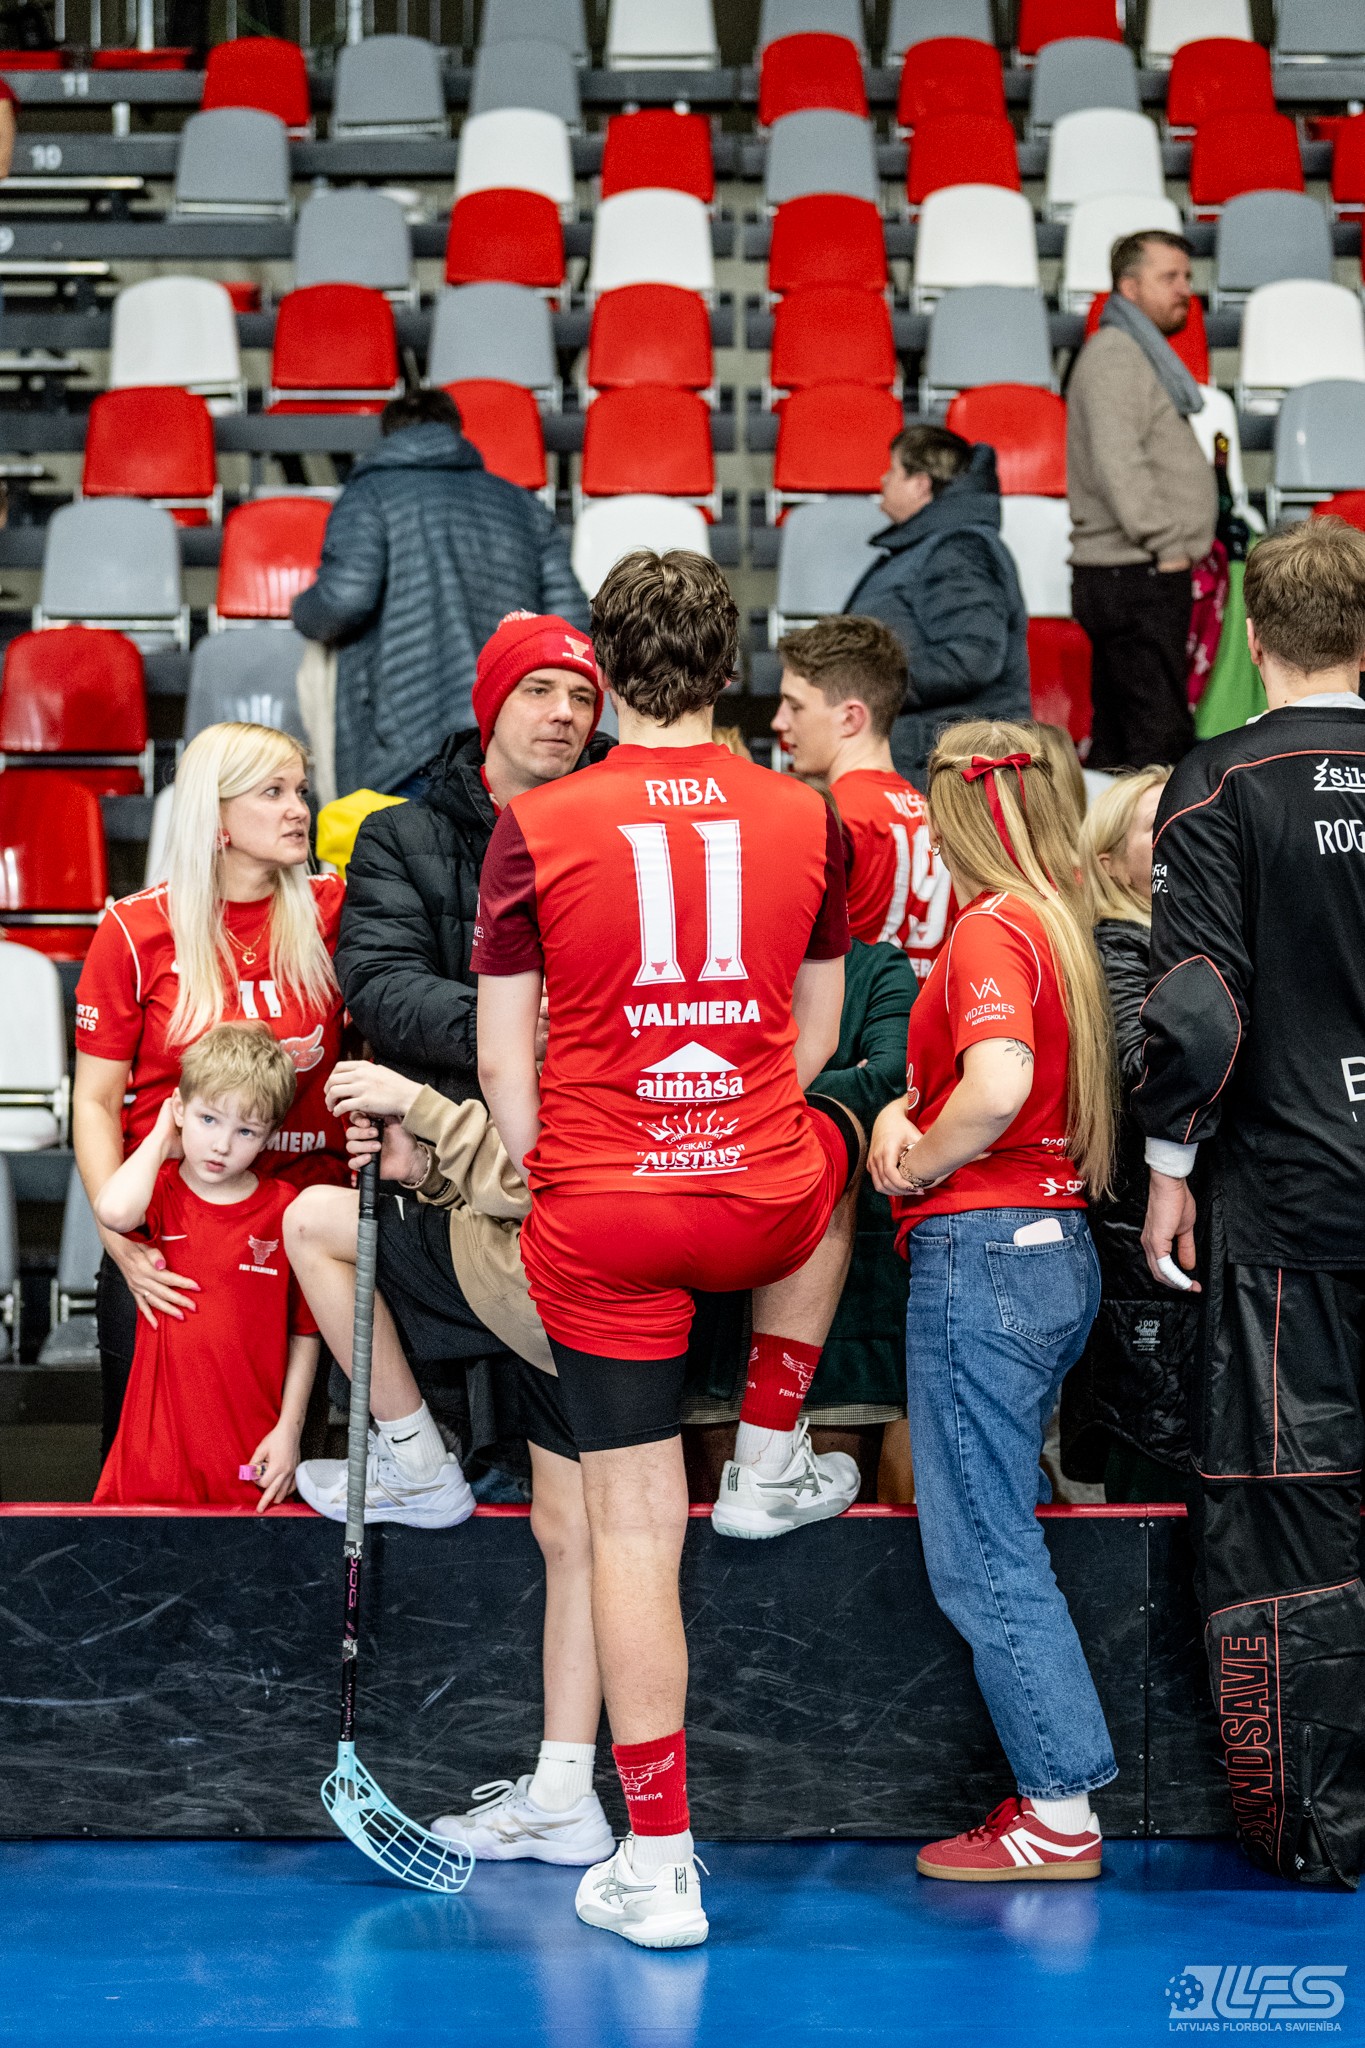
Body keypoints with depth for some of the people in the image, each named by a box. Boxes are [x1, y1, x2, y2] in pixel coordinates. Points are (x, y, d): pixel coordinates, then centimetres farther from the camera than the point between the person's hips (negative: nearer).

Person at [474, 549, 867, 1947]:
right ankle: (769, 1459, 38)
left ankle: (658, 1863, 11)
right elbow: (816, 1030, 10)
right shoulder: (805, 819, 1)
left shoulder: (535, 828, -6)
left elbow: (501, 1058, -3)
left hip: (600, 1214, -1)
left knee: (632, 1522, 6)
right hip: (764, 1202, 2)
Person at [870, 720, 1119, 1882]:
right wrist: (907, 1109, 4)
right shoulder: (1056, 926, 13)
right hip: (1058, 1249, 9)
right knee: (1000, 1535, 16)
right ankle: (1057, 1781, 19)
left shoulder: (990, 929, -14)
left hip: (981, 1250, -9)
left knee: (982, 1556, -2)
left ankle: (1060, 1816, 2)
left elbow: (999, 1087, -30)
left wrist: (914, 1165, -13)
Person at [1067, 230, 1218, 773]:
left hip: (1147, 573, 10)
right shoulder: (1114, 354, -9)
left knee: (1117, 740, 11)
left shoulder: (1142, 354, 22)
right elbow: (1117, 465, -20)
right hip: (1134, 577, -10)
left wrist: (1178, 547, 17)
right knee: (1162, 733, -14)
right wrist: (1167, 545, -20)